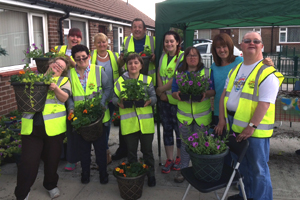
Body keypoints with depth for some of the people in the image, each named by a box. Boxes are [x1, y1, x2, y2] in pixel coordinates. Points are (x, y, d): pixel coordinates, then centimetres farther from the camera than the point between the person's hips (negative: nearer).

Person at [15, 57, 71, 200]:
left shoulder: (63, 80, 10)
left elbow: (64, 98, -6)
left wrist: (56, 88, -24)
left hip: (53, 127, 0)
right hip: (31, 125, 1)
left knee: (52, 159, 13)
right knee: (28, 161, 0)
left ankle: (51, 185, 37)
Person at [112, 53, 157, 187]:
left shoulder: (147, 80, 5)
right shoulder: (120, 81, 5)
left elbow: (154, 96, 2)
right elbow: (114, 97, 6)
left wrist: (149, 101, -19)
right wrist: (119, 103, -15)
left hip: (146, 121, 0)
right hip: (129, 123, 0)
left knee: (147, 150, 11)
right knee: (131, 150, 12)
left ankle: (150, 174, 28)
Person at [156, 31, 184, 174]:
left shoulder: (182, 57, -11)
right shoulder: (163, 56, 10)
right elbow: (159, 75, 8)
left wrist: (160, 89, -9)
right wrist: (161, 93, -4)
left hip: (177, 100, -6)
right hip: (164, 100, 6)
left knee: (179, 129, 5)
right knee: (167, 129, 12)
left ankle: (179, 158, 23)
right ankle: (169, 159, 24)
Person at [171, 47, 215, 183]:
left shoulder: (208, 72, 3)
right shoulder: (179, 73, 7)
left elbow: (213, 90, 0)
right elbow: (173, 91, 6)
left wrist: (206, 94, -22)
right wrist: (177, 94, -17)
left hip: (202, 115, -1)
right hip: (184, 115, 1)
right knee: (185, 143, 10)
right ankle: (183, 169, 25)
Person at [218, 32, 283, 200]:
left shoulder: (267, 73, -12)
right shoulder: (235, 70, 12)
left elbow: (265, 103, -20)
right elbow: (225, 94, 11)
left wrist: (251, 126, -23)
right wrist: (222, 119, 4)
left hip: (255, 129, -7)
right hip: (235, 126, 7)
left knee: (258, 168, 6)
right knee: (243, 164, 21)